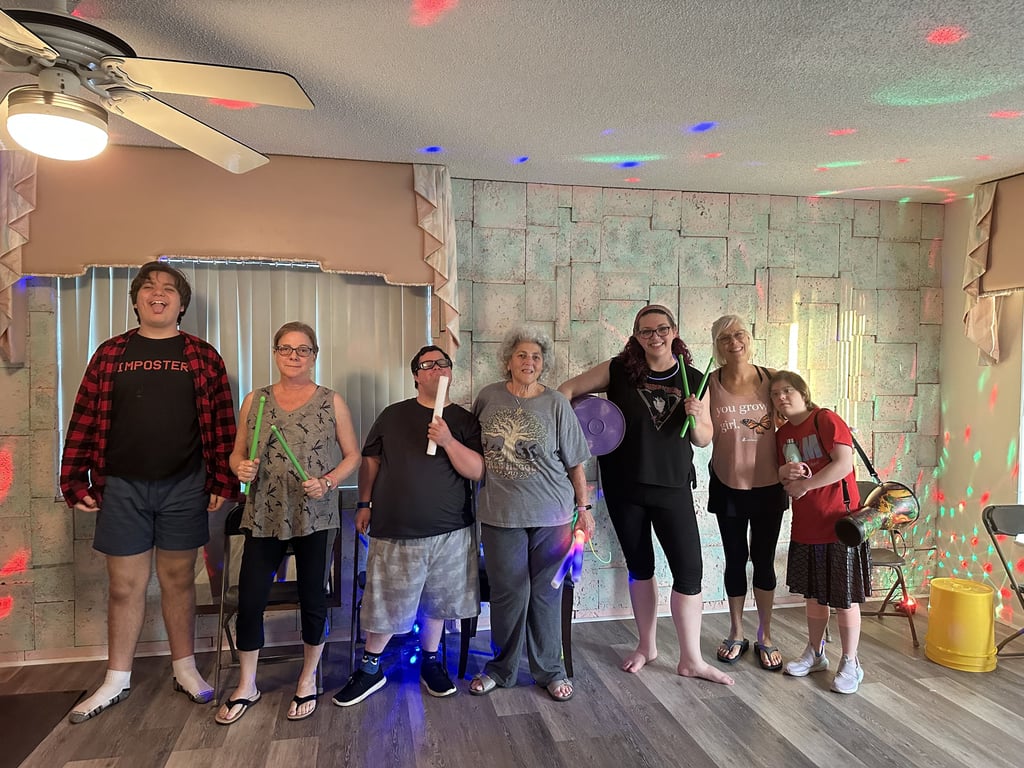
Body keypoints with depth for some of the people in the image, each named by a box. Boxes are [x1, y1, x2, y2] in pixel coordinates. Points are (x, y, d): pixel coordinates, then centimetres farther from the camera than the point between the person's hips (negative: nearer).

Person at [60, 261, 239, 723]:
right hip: (122, 486, 1)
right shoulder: (110, 354, 5)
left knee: (178, 579, 11)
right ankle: (117, 680, 26)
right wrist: (76, 482, 1)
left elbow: (221, 424, 0)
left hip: (184, 487, -1)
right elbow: (86, 420, 4)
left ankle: (185, 669, 27)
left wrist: (222, 482, -4)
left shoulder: (203, 357, 1)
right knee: (125, 585, 9)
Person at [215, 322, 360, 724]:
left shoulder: (332, 402, 1)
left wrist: (328, 482, -13)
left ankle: (308, 679, 31)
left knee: (312, 598, 8)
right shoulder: (255, 400, 7)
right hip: (263, 517, 2)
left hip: (315, 517, -1)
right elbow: (238, 452, 13)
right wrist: (241, 468, -9)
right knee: (249, 600, 3)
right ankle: (246, 686, 26)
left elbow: (352, 454, 3)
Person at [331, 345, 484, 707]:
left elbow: (477, 470, -6)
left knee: (436, 602, 14)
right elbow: (370, 460, 11)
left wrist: (448, 441, -20)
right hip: (394, 530, 0)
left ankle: (430, 662, 34)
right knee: (384, 604, 6)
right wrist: (364, 503, 8)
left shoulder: (464, 420, 3)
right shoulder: (392, 415, 5)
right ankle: (370, 668, 26)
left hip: (449, 530, 1)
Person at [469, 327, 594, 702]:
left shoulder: (556, 405, -2)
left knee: (546, 594, 8)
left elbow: (575, 462, 2)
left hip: (552, 515, -1)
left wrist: (583, 508, 1)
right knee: (509, 593, 6)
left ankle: (550, 670, 26)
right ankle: (501, 668, 26)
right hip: (501, 515, 1)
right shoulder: (488, 397, 2)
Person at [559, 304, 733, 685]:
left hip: (673, 487, 1)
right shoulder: (619, 370, -5)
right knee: (640, 567, 14)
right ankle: (647, 646, 33)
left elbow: (703, 439, 6)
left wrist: (696, 417, -15)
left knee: (690, 569, -2)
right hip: (624, 486, 0)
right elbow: (569, 389, 1)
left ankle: (691, 659, 16)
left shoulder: (693, 379, 0)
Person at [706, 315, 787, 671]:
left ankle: (765, 636, 29)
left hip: (768, 485, 0)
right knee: (735, 560, 12)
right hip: (728, 486, 0)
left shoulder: (771, 379, -6)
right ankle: (736, 634, 30)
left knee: (764, 560, 11)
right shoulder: (710, 384, -8)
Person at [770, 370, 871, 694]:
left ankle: (850, 663, 18)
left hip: (839, 522, -7)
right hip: (806, 526, 7)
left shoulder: (826, 420, -12)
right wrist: (786, 472, -10)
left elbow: (844, 464, -23)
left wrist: (804, 484, -16)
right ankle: (815, 653, 32)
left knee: (844, 597, 4)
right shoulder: (782, 434, 9)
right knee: (814, 593, 18)